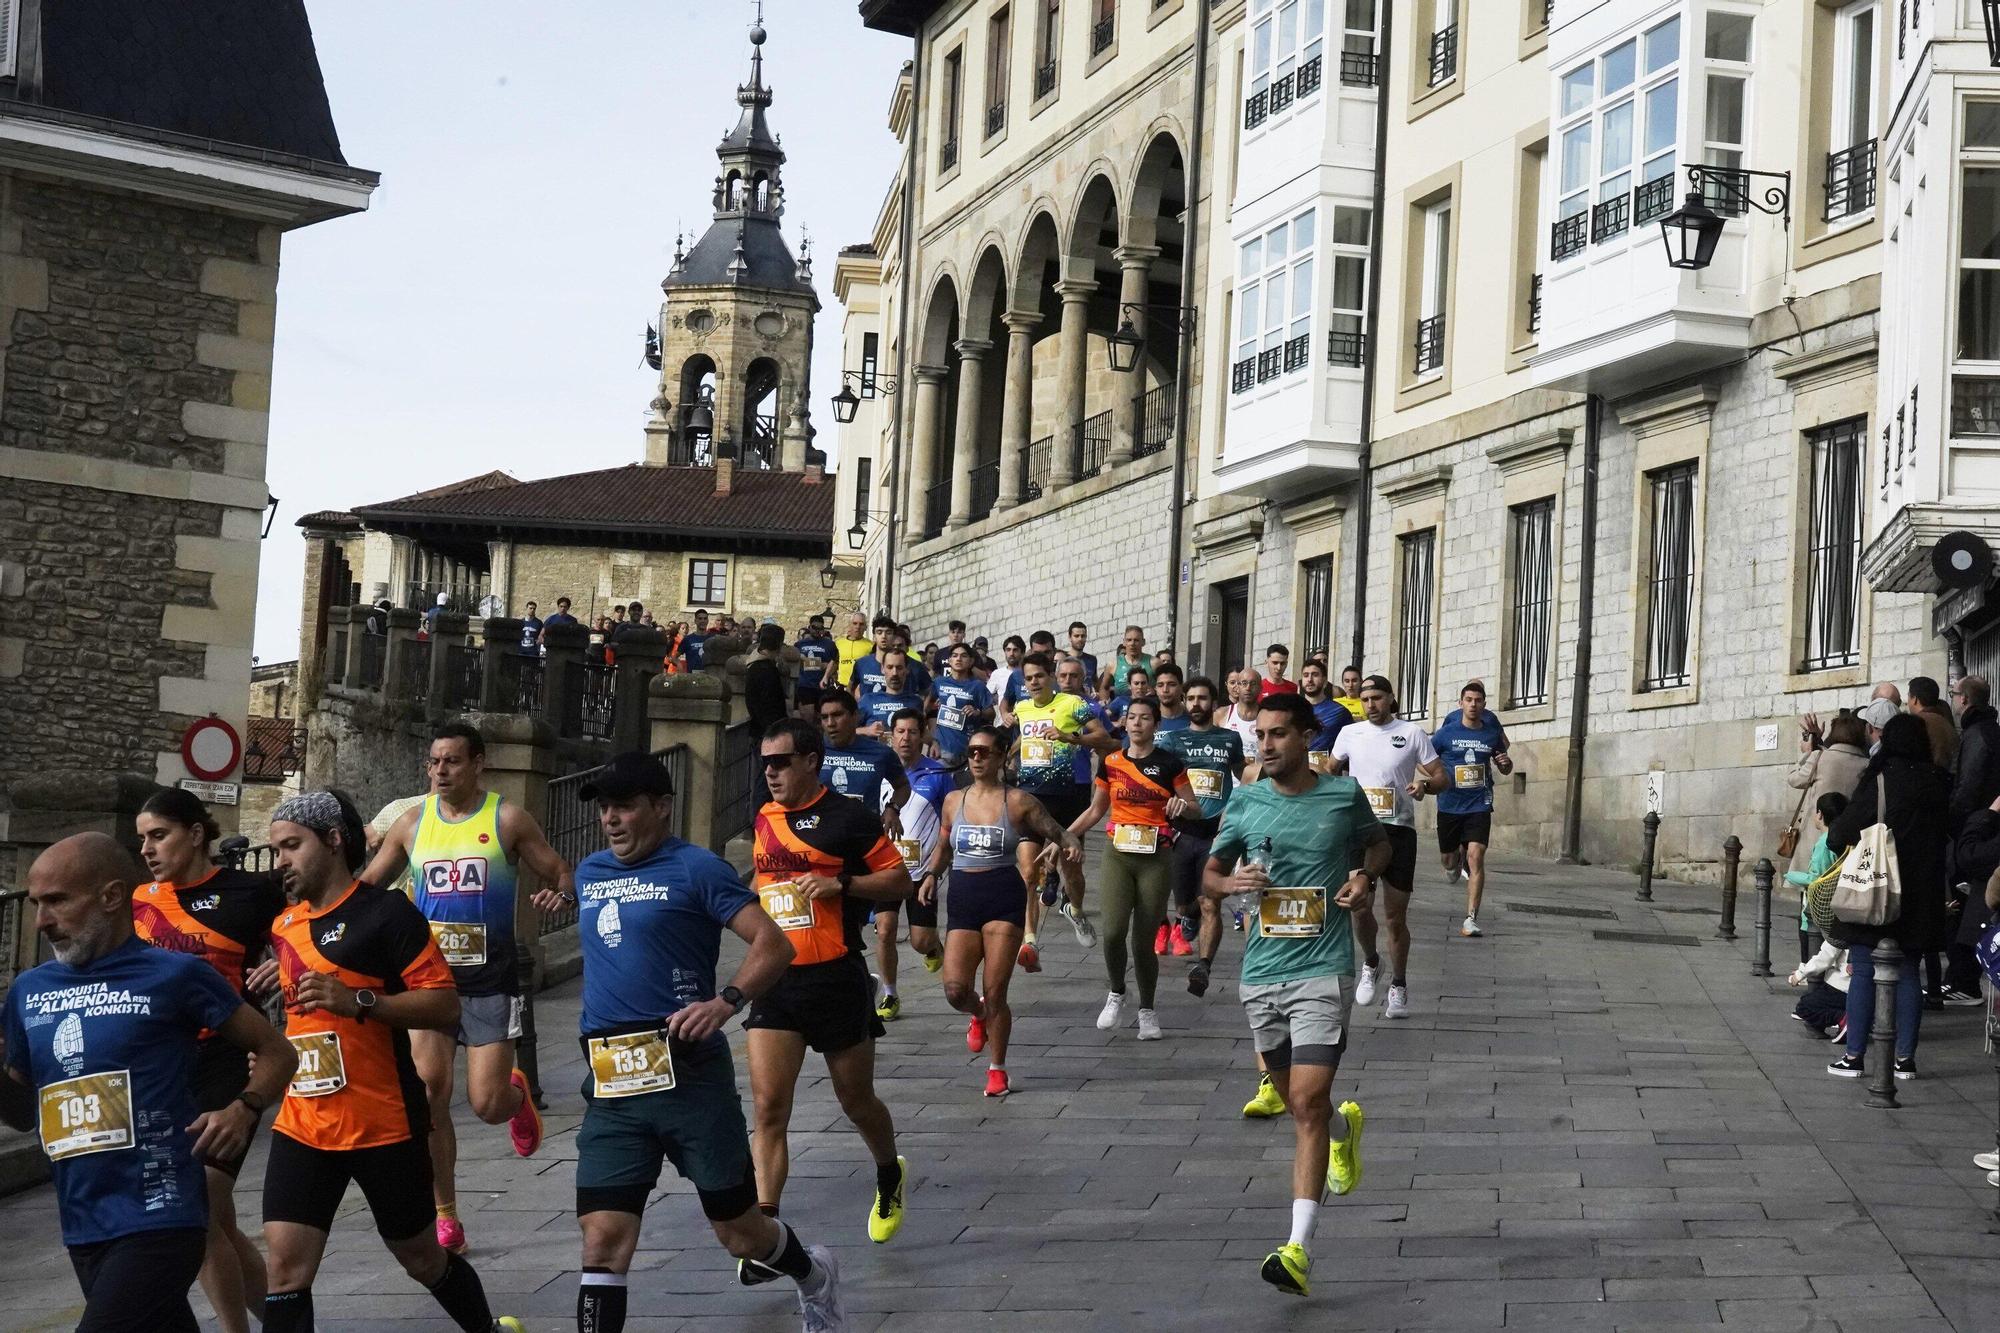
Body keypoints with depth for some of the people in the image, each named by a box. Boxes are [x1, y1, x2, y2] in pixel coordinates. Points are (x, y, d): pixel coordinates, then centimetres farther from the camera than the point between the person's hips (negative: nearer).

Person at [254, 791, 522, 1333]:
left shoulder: (386, 912, -9)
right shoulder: (284, 926, 11)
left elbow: (445, 1006, -15)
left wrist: (357, 1001, -24)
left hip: (385, 1128, -5)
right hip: (302, 1126, 5)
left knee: (422, 1258, 12)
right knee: (284, 1265, -8)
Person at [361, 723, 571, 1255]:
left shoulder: (507, 819, -2)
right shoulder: (413, 822, 6)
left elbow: (561, 876, 0)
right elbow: (367, 886, 15)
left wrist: (559, 892, -22)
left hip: (489, 980, -2)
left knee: (487, 1105, -7)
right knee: (428, 1095, -9)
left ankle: (517, 1093, 33)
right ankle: (445, 1218, 4)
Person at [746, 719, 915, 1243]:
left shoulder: (848, 816, -7)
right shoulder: (765, 819, 12)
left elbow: (899, 881, -7)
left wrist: (841, 884, -18)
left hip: (836, 979, -4)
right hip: (775, 979, 4)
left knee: (856, 1102, 12)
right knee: (768, 1107, -9)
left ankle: (889, 1176, 42)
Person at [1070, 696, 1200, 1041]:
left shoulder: (1170, 764, 0)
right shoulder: (1110, 762, 6)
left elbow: (1195, 806, 5)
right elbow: (1095, 810, 16)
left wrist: (1182, 804, -17)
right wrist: (1063, 835, 6)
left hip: (1156, 858, -1)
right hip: (1118, 855, 1)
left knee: (1144, 939, 0)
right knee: (1113, 932, -16)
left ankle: (1147, 1010, 19)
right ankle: (1116, 995, 10)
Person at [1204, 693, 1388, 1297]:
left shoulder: (1344, 795, -1)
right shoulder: (1244, 802, 3)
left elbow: (1378, 842, 19)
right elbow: (1209, 874, 12)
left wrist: (1366, 875, -2)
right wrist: (1231, 882, -11)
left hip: (1323, 970, -4)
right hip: (1261, 973, 4)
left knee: (1307, 1103, -14)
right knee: (1296, 1101, 16)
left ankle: (1299, 1249, -17)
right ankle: (1344, 1126, 53)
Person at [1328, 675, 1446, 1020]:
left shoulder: (1412, 733, 2)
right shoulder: (1350, 733, 8)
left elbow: (1441, 777, 1)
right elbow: (1331, 770, 22)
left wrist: (1425, 784, -19)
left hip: (1399, 829, -1)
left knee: (1396, 916, 1)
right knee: (1359, 905, -12)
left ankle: (1398, 988, 15)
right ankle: (1370, 963, 17)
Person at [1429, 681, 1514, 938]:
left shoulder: (1492, 733, 2)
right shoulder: (1446, 732, -4)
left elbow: (1505, 769, 15)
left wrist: (1506, 763, -8)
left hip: (1479, 805, -1)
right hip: (1449, 804, 1)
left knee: (1476, 857, -17)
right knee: (1447, 859, 15)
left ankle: (1471, 919, -18)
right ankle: (1458, 859, 56)